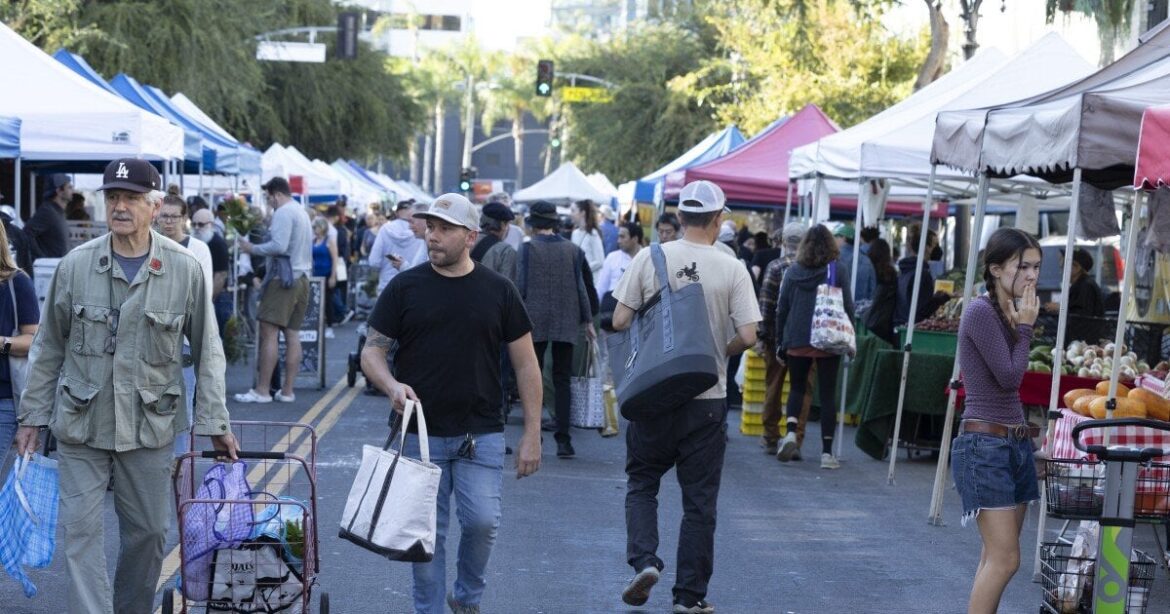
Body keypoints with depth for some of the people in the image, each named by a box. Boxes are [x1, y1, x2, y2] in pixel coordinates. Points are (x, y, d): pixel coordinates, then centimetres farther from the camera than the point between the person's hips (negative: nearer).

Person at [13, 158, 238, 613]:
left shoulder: (184, 269, -4)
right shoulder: (75, 266, -3)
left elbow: (207, 351, 2)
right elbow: (48, 348, 6)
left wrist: (215, 423, 0)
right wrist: (33, 415, 6)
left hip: (150, 426, 0)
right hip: (80, 425, 0)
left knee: (148, 531, 10)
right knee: (81, 529, -4)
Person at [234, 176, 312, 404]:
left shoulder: (283, 213, -10)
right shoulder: (302, 212, 19)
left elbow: (279, 246, -21)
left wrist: (252, 248, -9)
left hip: (283, 279, -9)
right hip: (302, 278, 10)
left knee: (268, 333, -8)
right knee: (292, 334, 8)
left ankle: (262, 390, -10)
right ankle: (287, 390, 9)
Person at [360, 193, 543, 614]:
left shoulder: (498, 291, 3)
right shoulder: (405, 287, 3)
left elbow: (525, 363, 6)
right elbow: (372, 350, 5)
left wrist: (532, 435, 2)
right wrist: (392, 385, -18)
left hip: (481, 434, 0)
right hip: (421, 433, 0)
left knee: (482, 521, -10)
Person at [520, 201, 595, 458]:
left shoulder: (527, 248, -5)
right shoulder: (573, 250, 2)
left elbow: (522, 286, -7)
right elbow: (580, 287, 3)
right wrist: (587, 321, 10)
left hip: (534, 322, -2)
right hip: (565, 323, 2)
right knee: (562, 381, 5)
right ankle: (563, 439, -1)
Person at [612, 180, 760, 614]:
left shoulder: (649, 259, -4)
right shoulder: (732, 270, -7)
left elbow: (619, 321, -4)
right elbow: (747, 335, -11)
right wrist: (718, 353, 10)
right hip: (707, 398, -1)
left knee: (641, 483, 17)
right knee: (699, 498, 8)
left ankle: (643, 560, -4)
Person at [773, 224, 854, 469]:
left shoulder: (793, 272, 2)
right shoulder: (837, 271, -4)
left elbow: (781, 309, 6)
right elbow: (848, 308, -3)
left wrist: (780, 342, 13)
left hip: (797, 341, 2)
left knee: (797, 387, 18)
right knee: (827, 394, 5)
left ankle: (791, 433, -6)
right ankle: (827, 452, 3)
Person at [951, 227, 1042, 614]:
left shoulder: (1011, 313, 12)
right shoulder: (981, 312, -13)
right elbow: (1009, 375, -16)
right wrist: (1025, 328, -8)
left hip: (1016, 443, 9)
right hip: (984, 446, -9)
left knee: (995, 557, 11)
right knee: (1005, 559, -12)